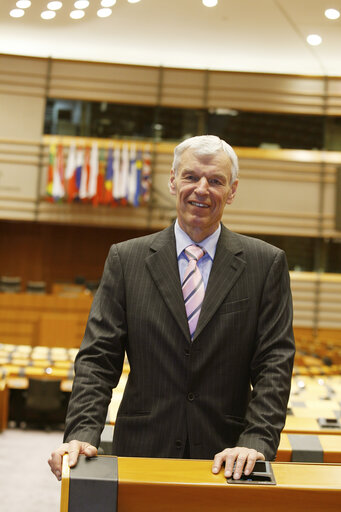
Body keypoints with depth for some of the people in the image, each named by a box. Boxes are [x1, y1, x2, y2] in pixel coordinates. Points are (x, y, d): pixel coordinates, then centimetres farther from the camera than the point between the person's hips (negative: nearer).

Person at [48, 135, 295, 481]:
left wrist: (256, 443, -16)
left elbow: (274, 363, -4)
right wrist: (82, 434, -15)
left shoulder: (267, 263, 1)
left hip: (225, 458, 0)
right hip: (142, 452, 1)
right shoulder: (125, 259, 2)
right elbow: (98, 358, -2)